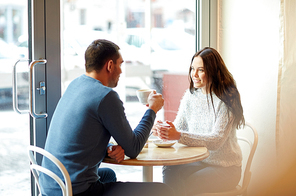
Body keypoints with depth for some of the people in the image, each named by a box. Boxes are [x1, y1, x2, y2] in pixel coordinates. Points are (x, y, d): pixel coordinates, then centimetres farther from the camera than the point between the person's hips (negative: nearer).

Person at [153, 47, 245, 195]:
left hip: (225, 168, -5)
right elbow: (178, 127, 3)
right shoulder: (190, 95, 6)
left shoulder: (226, 99, -14)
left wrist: (179, 136, -35)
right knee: (169, 171, -25)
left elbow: (216, 140, -23)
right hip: (198, 162, 5)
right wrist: (164, 130, -21)